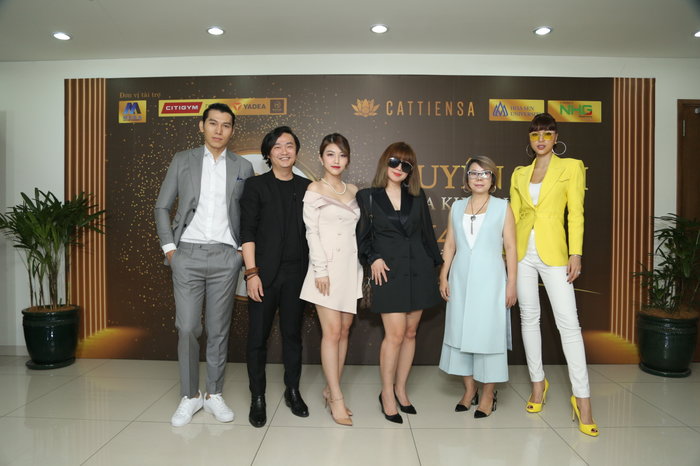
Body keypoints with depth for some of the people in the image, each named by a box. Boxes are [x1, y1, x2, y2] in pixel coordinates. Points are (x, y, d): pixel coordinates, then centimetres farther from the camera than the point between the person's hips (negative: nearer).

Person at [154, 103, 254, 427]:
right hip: (187, 254, 0)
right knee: (187, 328, -1)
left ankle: (214, 395, 21)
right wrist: (169, 247, 0)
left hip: (225, 256, 0)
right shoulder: (182, 160, 7)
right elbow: (162, 206, 8)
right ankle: (190, 396, 17)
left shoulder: (242, 167, 7)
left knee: (219, 329, 7)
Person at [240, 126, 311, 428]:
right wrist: (251, 272, -10)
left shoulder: (306, 187, 10)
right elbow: (247, 232, -3)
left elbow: (312, 230, 11)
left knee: (292, 333, 12)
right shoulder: (256, 186, 1)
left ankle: (292, 391, 26)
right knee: (258, 335, 3)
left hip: (297, 273, 3)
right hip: (265, 273, -2)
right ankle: (257, 397, 18)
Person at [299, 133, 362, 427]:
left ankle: (330, 389, 21)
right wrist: (320, 269, -13)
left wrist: (363, 267, 9)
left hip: (351, 267, 5)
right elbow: (312, 232, -6)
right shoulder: (314, 190, -1)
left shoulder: (353, 191, 13)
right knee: (332, 332, -5)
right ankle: (336, 398, 4)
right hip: (328, 267, -5)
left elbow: (357, 229, 14)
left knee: (344, 330, 8)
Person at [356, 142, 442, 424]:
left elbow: (427, 233, 14)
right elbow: (362, 236, 5)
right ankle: (387, 393, 12)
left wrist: (434, 264, 11)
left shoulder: (417, 197, 10)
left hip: (418, 271, 4)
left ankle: (400, 389, 24)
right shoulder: (367, 197, 1)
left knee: (410, 332, 9)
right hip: (388, 272, -4)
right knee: (395, 334, -7)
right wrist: (372, 259, -8)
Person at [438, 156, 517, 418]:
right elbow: (450, 245, 10)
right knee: (461, 332, 7)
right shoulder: (457, 207, 10)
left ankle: (488, 395, 14)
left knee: (488, 334, 0)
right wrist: (444, 277, 5)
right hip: (461, 280, 3)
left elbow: (511, 248, -1)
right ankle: (469, 391, 21)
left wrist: (512, 283, -5)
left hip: (490, 280, -3)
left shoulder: (502, 207, 2)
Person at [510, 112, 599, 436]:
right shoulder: (519, 174, 12)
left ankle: (582, 397, 2)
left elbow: (575, 213, -3)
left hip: (553, 252, -3)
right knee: (529, 318, 9)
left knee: (568, 323, -7)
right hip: (523, 252, 4)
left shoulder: (571, 167, 3)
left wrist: (575, 254, -10)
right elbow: (513, 215, 11)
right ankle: (538, 383, 23)